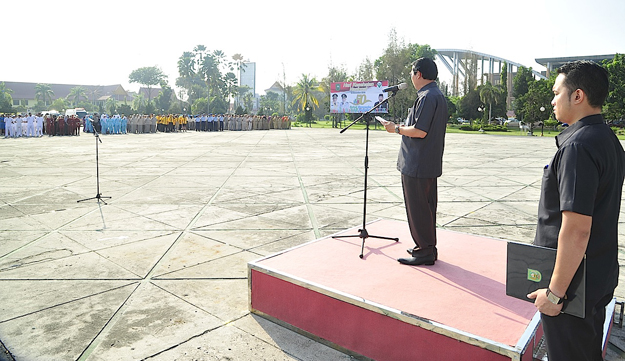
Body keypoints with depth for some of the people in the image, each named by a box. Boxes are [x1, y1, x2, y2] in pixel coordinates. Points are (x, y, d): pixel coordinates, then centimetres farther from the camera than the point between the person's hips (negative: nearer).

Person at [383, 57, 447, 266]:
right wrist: (406, 128, 20)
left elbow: (420, 131, -24)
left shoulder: (427, 97, -18)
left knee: (418, 209, -2)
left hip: (417, 165, -11)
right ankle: (427, 247, 27)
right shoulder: (439, 96, 16)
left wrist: (396, 129, -11)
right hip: (430, 163, 11)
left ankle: (425, 252, 6)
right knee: (427, 206, 16)